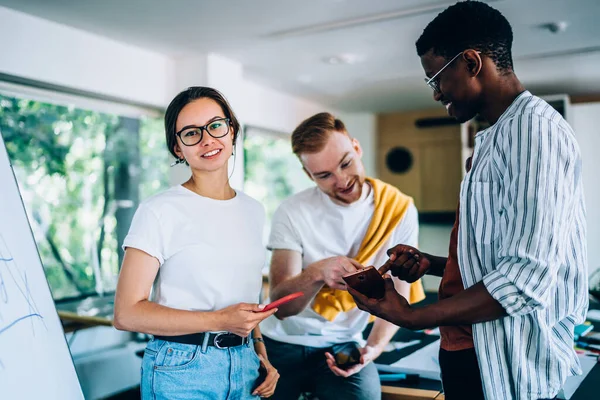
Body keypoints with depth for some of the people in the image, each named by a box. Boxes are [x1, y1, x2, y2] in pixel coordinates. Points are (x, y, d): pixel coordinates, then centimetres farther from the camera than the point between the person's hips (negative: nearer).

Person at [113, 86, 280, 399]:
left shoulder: (254, 211, 7)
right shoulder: (159, 211, -11)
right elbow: (127, 313, -14)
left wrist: (261, 353, 3)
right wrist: (219, 320, -21)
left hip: (245, 367, 5)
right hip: (181, 372, -5)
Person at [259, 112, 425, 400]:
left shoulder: (398, 210, -11)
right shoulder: (292, 213, -15)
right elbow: (281, 306, -20)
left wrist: (374, 346, -23)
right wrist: (317, 272, -39)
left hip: (343, 346, 1)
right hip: (283, 344, 0)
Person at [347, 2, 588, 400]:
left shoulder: (533, 128, -17)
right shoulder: (497, 137, 13)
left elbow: (526, 278, -26)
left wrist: (414, 317, -19)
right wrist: (430, 263, 6)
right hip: (471, 355, 9)